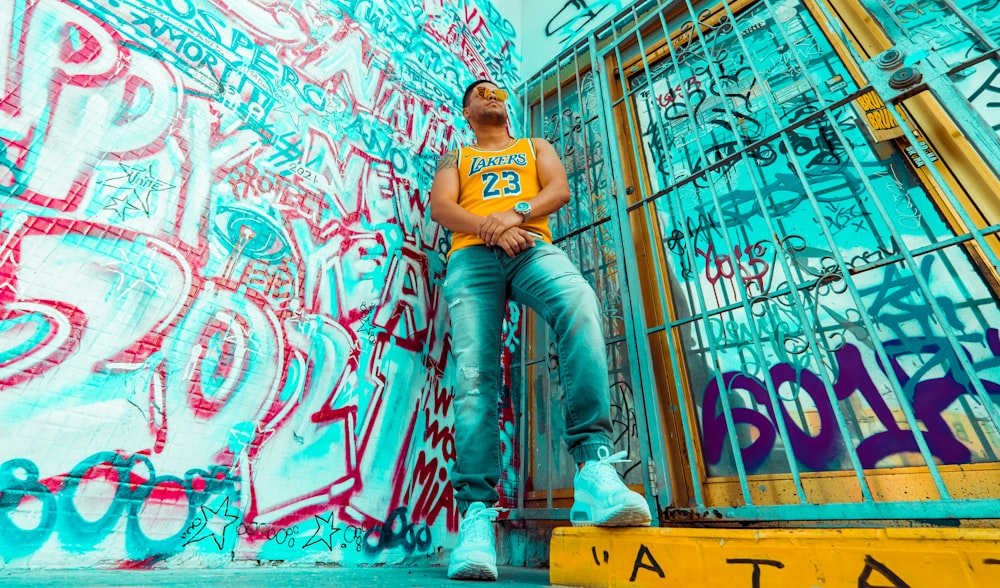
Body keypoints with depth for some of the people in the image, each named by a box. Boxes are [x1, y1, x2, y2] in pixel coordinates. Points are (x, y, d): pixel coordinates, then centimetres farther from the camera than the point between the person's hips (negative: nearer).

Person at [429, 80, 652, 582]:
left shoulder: (537, 147, 35)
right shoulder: (454, 159, 33)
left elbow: (560, 190, 13)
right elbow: (440, 207, 11)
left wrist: (515, 214, -8)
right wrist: (487, 227, -10)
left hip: (533, 247, 0)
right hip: (471, 256, 1)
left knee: (579, 305, -35)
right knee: (474, 375, -19)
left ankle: (593, 464, -37)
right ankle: (477, 513, -19)